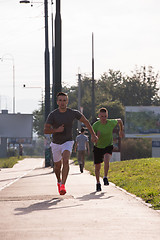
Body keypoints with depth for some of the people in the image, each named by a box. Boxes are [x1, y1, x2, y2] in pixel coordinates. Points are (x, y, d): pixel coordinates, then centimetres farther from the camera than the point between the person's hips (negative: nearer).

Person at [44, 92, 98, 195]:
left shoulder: (73, 113, -12)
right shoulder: (53, 115, -15)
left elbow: (86, 122, 2)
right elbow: (46, 130, -17)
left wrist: (93, 135, 0)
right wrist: (57, 130, -34)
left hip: (67, 142, -1)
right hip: (56, 143, 1)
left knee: (66, 161, -26)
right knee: (57, 165, 13)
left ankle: (63, 185, -33)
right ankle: (59, 181, 43)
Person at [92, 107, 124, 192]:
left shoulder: (111, 123, -15)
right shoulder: (95, 125, -19)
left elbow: (119, 120, 8)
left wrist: (121, 131, 19)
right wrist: (96, 136, -38)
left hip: (108, 146, 0)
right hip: (98, 147, 0)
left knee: (106, 160, -31)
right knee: (97, 167, 8)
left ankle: (105, 178, -14)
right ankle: (98, 183, 31)